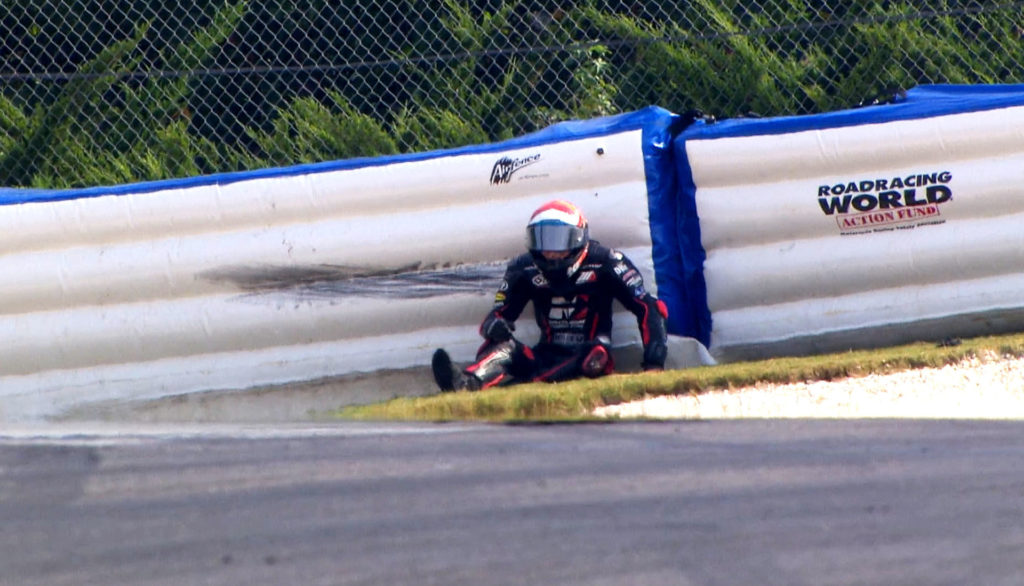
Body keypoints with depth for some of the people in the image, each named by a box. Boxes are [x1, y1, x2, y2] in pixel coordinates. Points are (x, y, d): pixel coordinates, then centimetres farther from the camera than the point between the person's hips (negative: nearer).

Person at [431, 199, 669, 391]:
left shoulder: (604, 264, -4)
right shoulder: (524, 269, 7)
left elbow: (648, 308, -7)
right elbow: (499, 314, 6)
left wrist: (653, 363, -17)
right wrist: (495, 326, -21)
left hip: (587, 358, -3)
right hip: (547, 356, 3)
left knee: (595, 357, -37)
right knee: (504, 347, -25)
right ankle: (465, 382, -60)